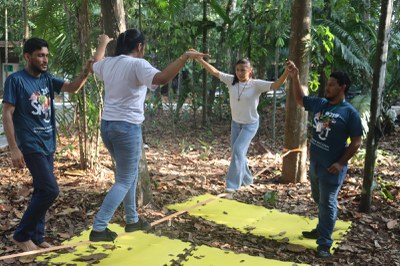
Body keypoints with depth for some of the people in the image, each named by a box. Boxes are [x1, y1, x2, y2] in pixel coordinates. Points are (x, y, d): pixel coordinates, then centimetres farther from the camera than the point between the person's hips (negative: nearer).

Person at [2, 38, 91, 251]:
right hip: (31, 146, -7)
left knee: (42, 191, 11)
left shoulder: (47, 79, 9)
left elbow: (72, 87, -1)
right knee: (50, 190, -12)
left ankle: (36, 237, 21)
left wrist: (86, 71, -21)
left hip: (48, 145, 7)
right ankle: (22, 235, 2)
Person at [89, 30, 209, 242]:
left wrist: (103, 43, 51)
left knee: (129, 175, 23)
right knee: (124, 181, 1)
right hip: (127, 128, -9)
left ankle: (132, 220, 33)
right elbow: (162, 78, -34)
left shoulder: (107, 63, 9)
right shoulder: (137, 64, -15)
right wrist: (185, 57, -32)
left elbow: (95, 63, 34)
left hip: (107, 126, 9)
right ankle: (98, 229, -1)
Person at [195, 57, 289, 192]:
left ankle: (233, 183, -6)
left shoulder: (256, 84, -21)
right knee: (238, 152, 16)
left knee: (238, 150, -18)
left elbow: (276, 85, -32)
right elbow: (214, 71, -9)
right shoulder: (231, 80, -10)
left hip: (250, 124, -5)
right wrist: (199, 59, -14)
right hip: (235, 123, 5)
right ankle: (246, 179, 38)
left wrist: (287, 71, -47)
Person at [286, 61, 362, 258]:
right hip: (315, 163, 7)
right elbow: (300, 99, 18)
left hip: (332, 167, -7)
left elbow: (356, 142, -12)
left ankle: (324, 244, 5)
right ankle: (322, 230, 39)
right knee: (319, 201, 20)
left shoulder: (350, 112, -14)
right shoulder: (319, 104, 4)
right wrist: (295, 77, 6)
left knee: (327, 203, -2)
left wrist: (341, 163, -19)